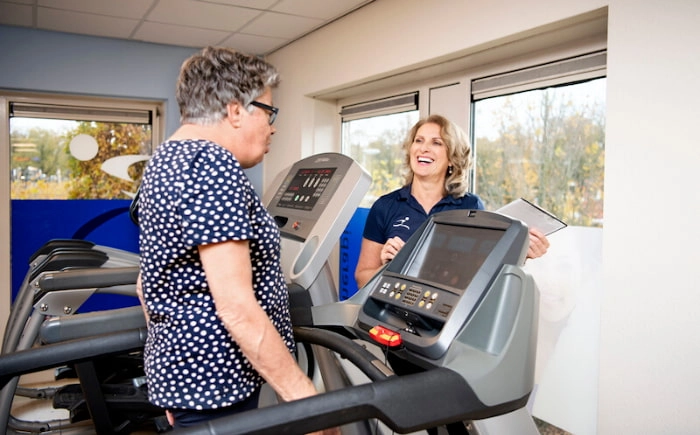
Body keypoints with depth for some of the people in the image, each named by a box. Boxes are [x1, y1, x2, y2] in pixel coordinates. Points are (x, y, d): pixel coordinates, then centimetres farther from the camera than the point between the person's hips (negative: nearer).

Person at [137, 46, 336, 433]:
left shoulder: (164, 162, 10)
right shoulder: (212, 164, -21)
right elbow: (237, 308, -27)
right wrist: (304, 397, -22)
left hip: (178, 368, 10)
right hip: (214, 381, -9)